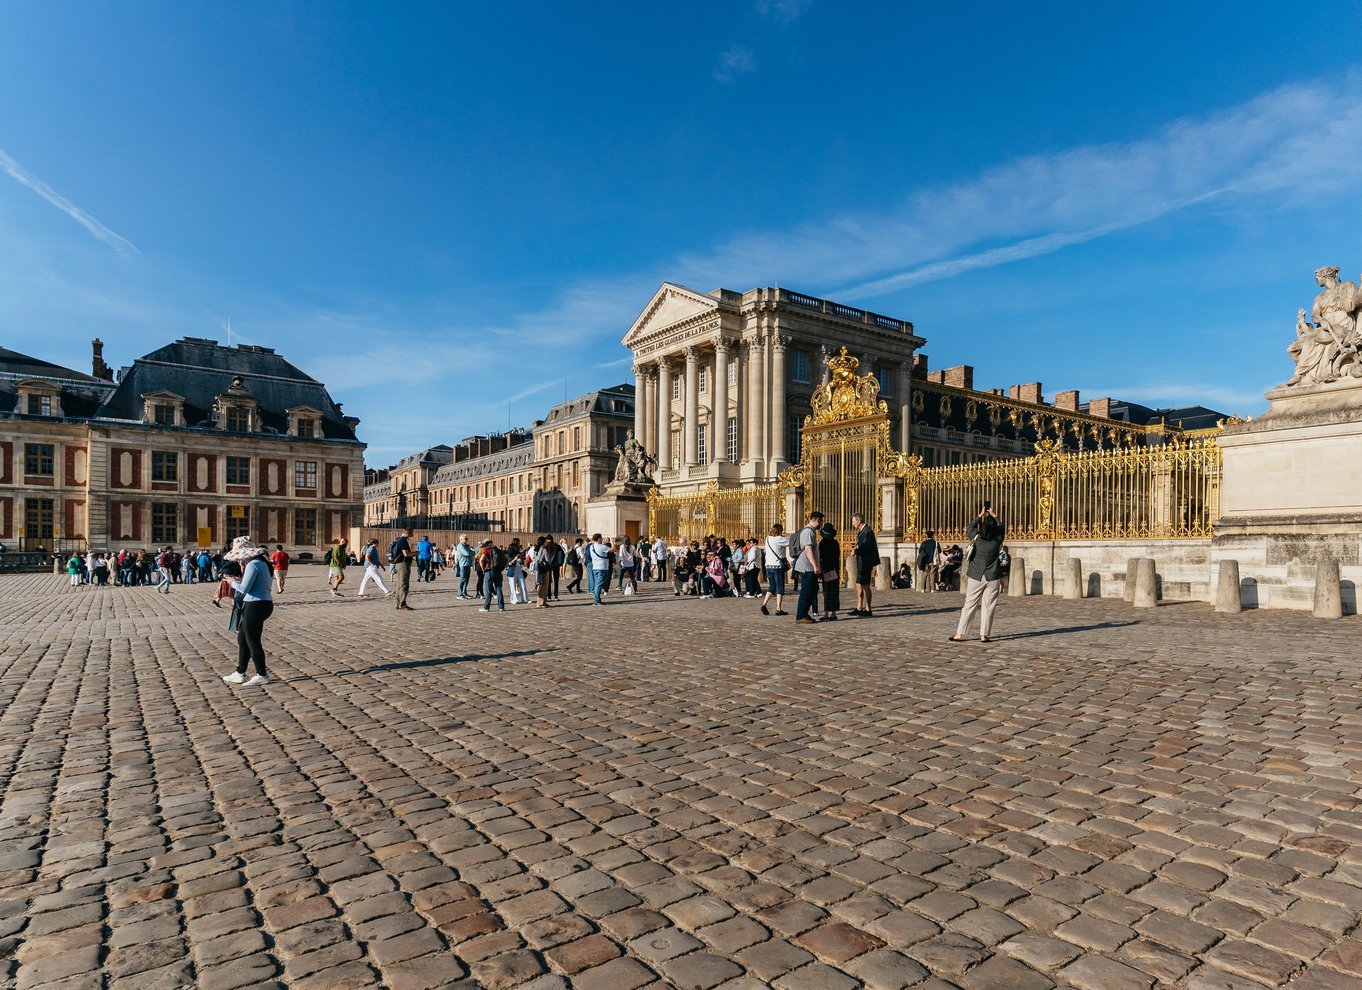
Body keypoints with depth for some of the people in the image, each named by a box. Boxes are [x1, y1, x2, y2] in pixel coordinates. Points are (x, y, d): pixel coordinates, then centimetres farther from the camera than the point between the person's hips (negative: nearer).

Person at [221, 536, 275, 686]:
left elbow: (244, 588, -18)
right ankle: (239, 673, 27)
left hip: (255, 606, -10)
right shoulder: (262, 563, 13)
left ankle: (261, 675, 11)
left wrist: (233, 582, -1)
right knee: (242, 639, 19)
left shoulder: (253, 565, -17)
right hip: (263, 604, 10)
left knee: (252, 641, 1)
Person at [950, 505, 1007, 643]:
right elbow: (1000, 527, 14)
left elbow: (970, 528, 12)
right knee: (988, 607, 6)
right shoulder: (997, 540, -6)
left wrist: (980, 515, 20)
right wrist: (993, 515, 24)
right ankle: (984, 635, 5)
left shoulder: (977, 539, -8)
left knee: (969, 605, 5)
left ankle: (959, 634, 6)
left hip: (977, 577, 0)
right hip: (993, 578, 0)